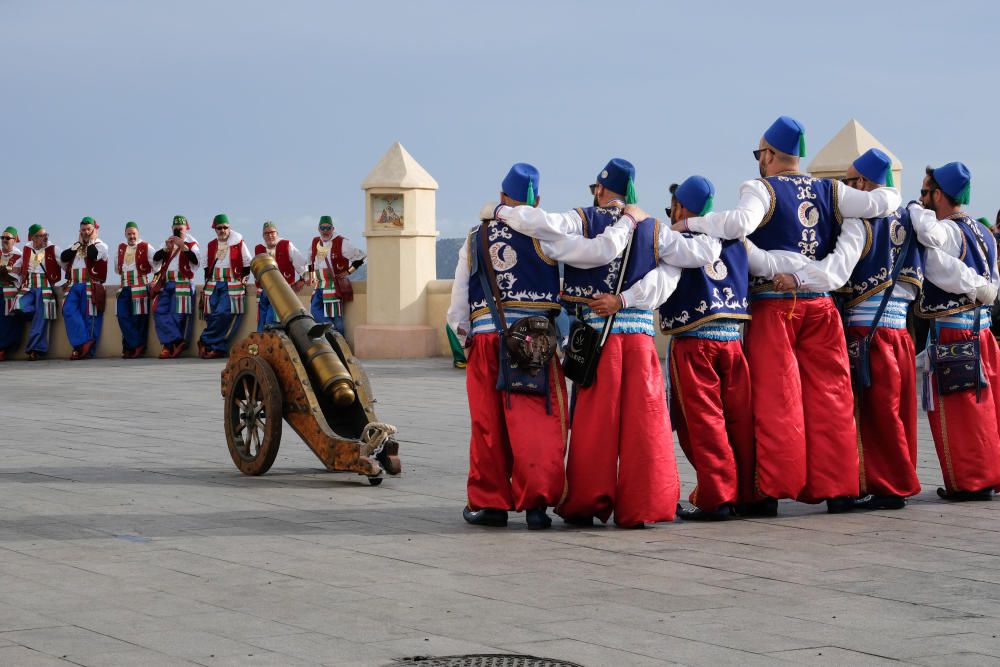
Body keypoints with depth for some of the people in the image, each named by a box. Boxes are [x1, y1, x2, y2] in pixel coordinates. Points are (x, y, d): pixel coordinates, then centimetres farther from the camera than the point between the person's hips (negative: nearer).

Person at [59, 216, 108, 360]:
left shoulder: (101, 246, 7)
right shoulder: (76, 246, 25)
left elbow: (92, 254, -15)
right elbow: (63, 257, 7)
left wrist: (91, 241, 1)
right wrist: (79, 243, 6)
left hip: (90, 286, -5)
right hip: (74, 286, 5)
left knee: (89, 317, -8)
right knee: (69, 311, -15)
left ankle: (88, 350, -8)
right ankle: (84, 343, -17)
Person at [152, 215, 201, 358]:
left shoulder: (191, 243, 5)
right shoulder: (169, 242, 21)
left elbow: (196, 260, -12)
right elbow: (155, 259, 10)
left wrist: (183, 246, -18)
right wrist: (166, 248, -6)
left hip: (183, 284, -5)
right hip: (166, 283, 5)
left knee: (177, 315, -11)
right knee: (160, 312, -8)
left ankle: (169, 345, -7)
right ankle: (177, 341, -12)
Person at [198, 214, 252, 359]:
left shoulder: (238, 243, 3)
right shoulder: (211, 245, 14)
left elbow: (247, 264, 7)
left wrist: (243, 279, 2)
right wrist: (207, 282, 14)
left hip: (232, 285, -4)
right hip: (213, 285, 4)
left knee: (224, 314, -16)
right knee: (212, 316, -5)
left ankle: (205, 342, -8)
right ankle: (219, 347, 2)